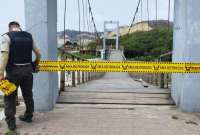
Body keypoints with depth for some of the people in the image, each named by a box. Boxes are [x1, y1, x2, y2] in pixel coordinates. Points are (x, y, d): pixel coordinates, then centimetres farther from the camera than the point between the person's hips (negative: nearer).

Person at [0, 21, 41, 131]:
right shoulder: (29, 36, 8)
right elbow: (38, 53, 10)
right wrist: (36, 63, 28)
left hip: (13, 71, -4)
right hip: (28, 69, 4)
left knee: (10, 97, 8)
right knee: (28, 95, 17)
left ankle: (11, 123, 11)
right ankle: (28, 117, 32)